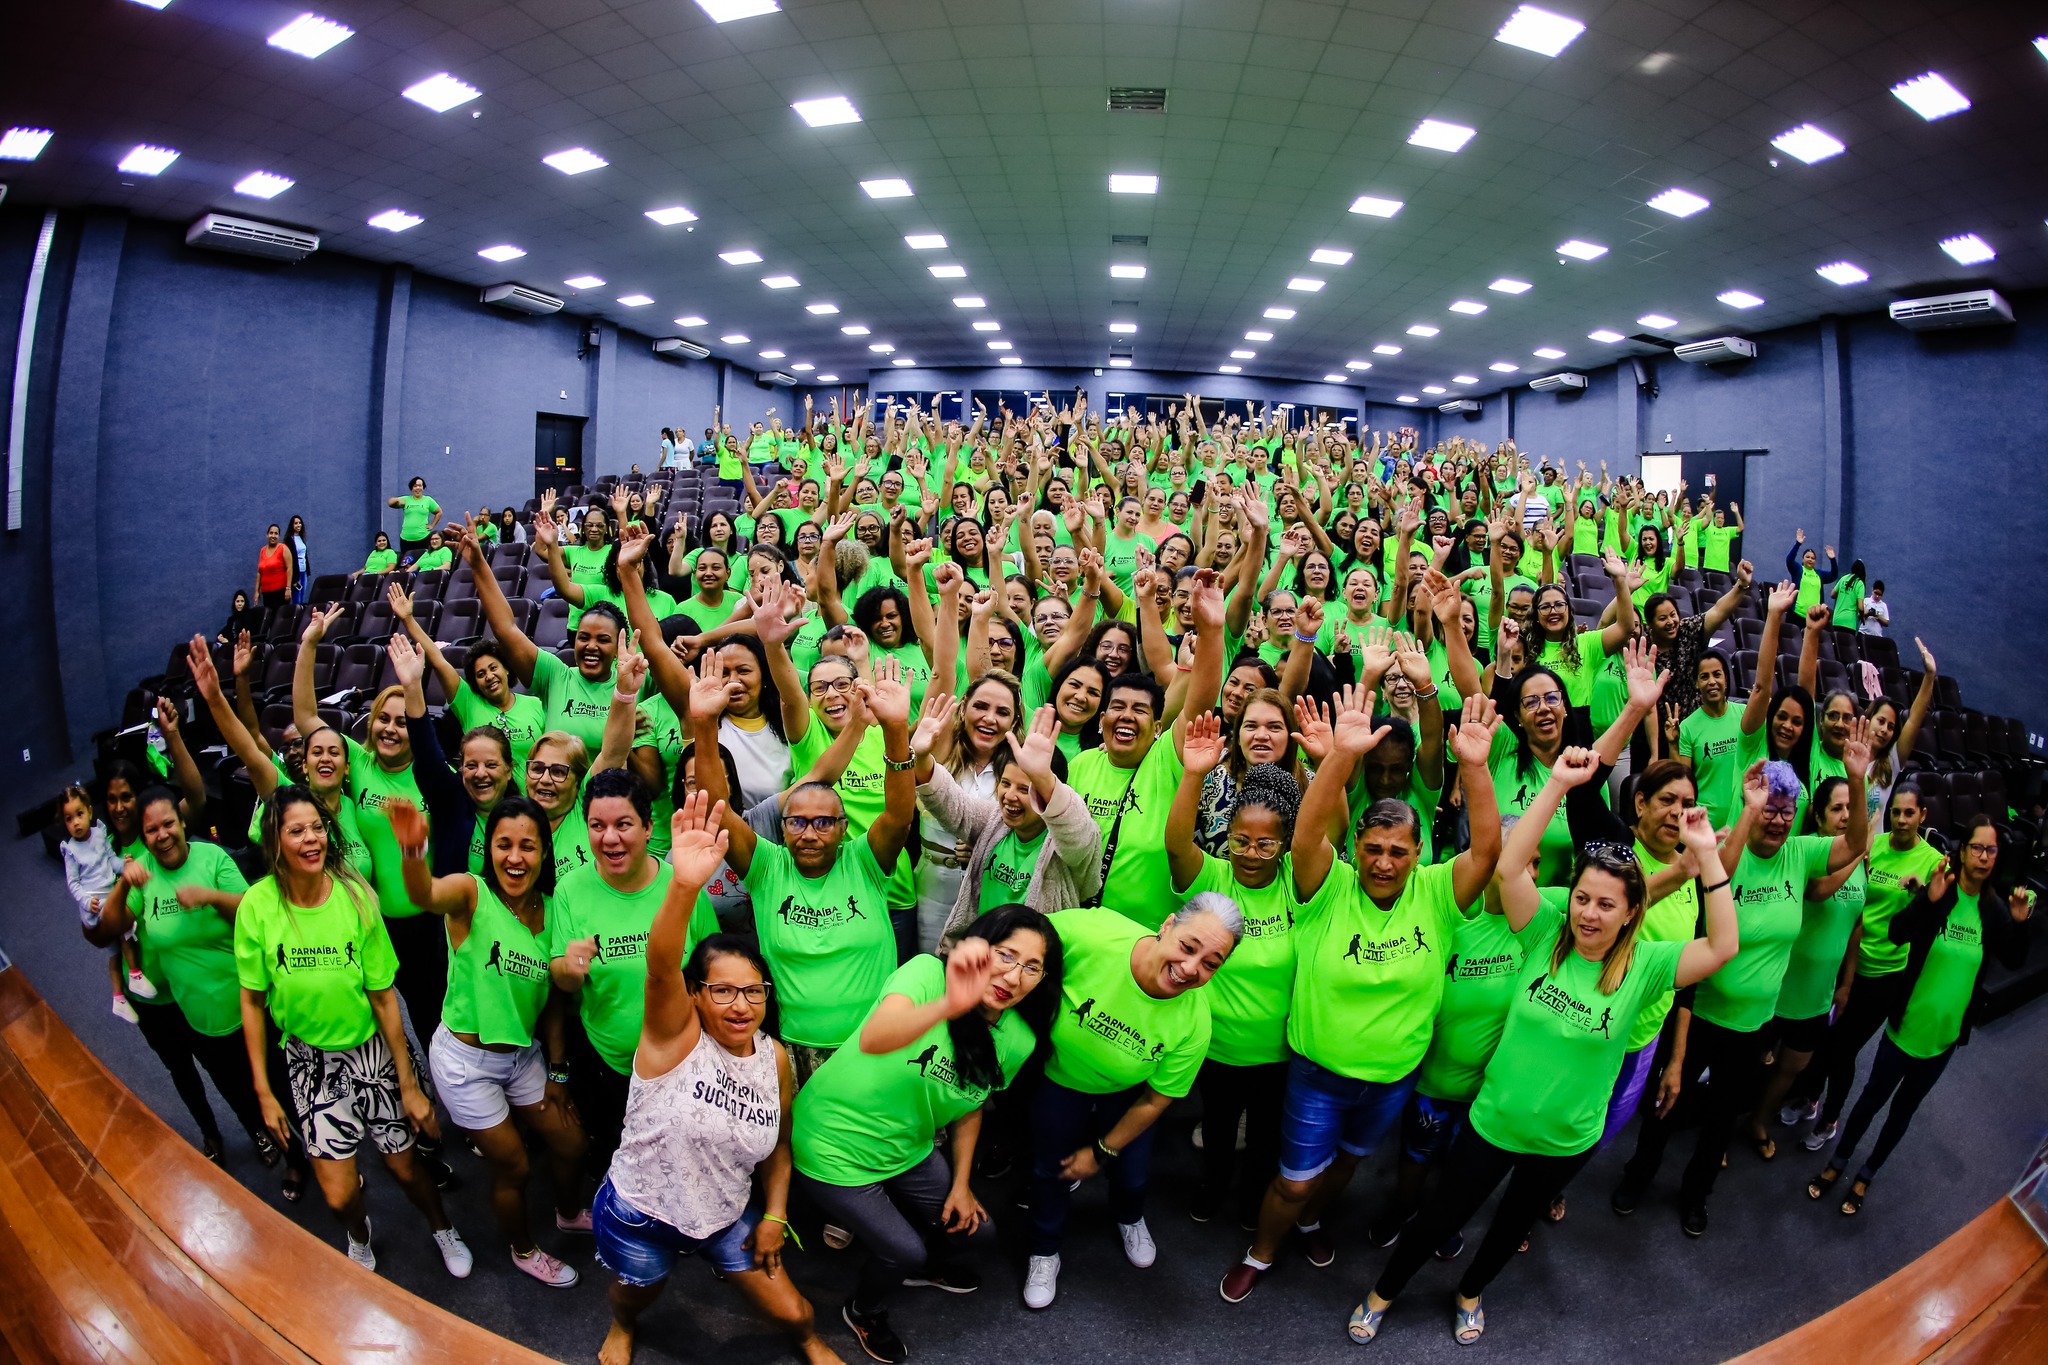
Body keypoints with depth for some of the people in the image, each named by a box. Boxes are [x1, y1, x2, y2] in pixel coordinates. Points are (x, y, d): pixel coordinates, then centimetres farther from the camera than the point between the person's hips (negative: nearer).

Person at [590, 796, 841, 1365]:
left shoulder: (775, 1057, -10)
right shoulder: (674, 1033, -25)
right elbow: (660, 968, -47)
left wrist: (774, 1215, 0)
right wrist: (683, 886, -65)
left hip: (727, 1216, 3)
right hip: (639, 1217, -3)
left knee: (792, 1312, 6)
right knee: (636, 1298, 22)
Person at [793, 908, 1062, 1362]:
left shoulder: (1018, 1041, -11)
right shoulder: (927, 973, -31)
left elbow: (969, 1108, 7)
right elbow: (873, 1040, -52)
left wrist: (961, 1184, 6)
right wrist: (950, 1005, -67)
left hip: (906, 1149, 6)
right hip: (835, 1147, -6)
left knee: (976, 1229, 11)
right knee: (905, 1251, -4)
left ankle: (924, 1264, 44)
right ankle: (864, 1313, 30)